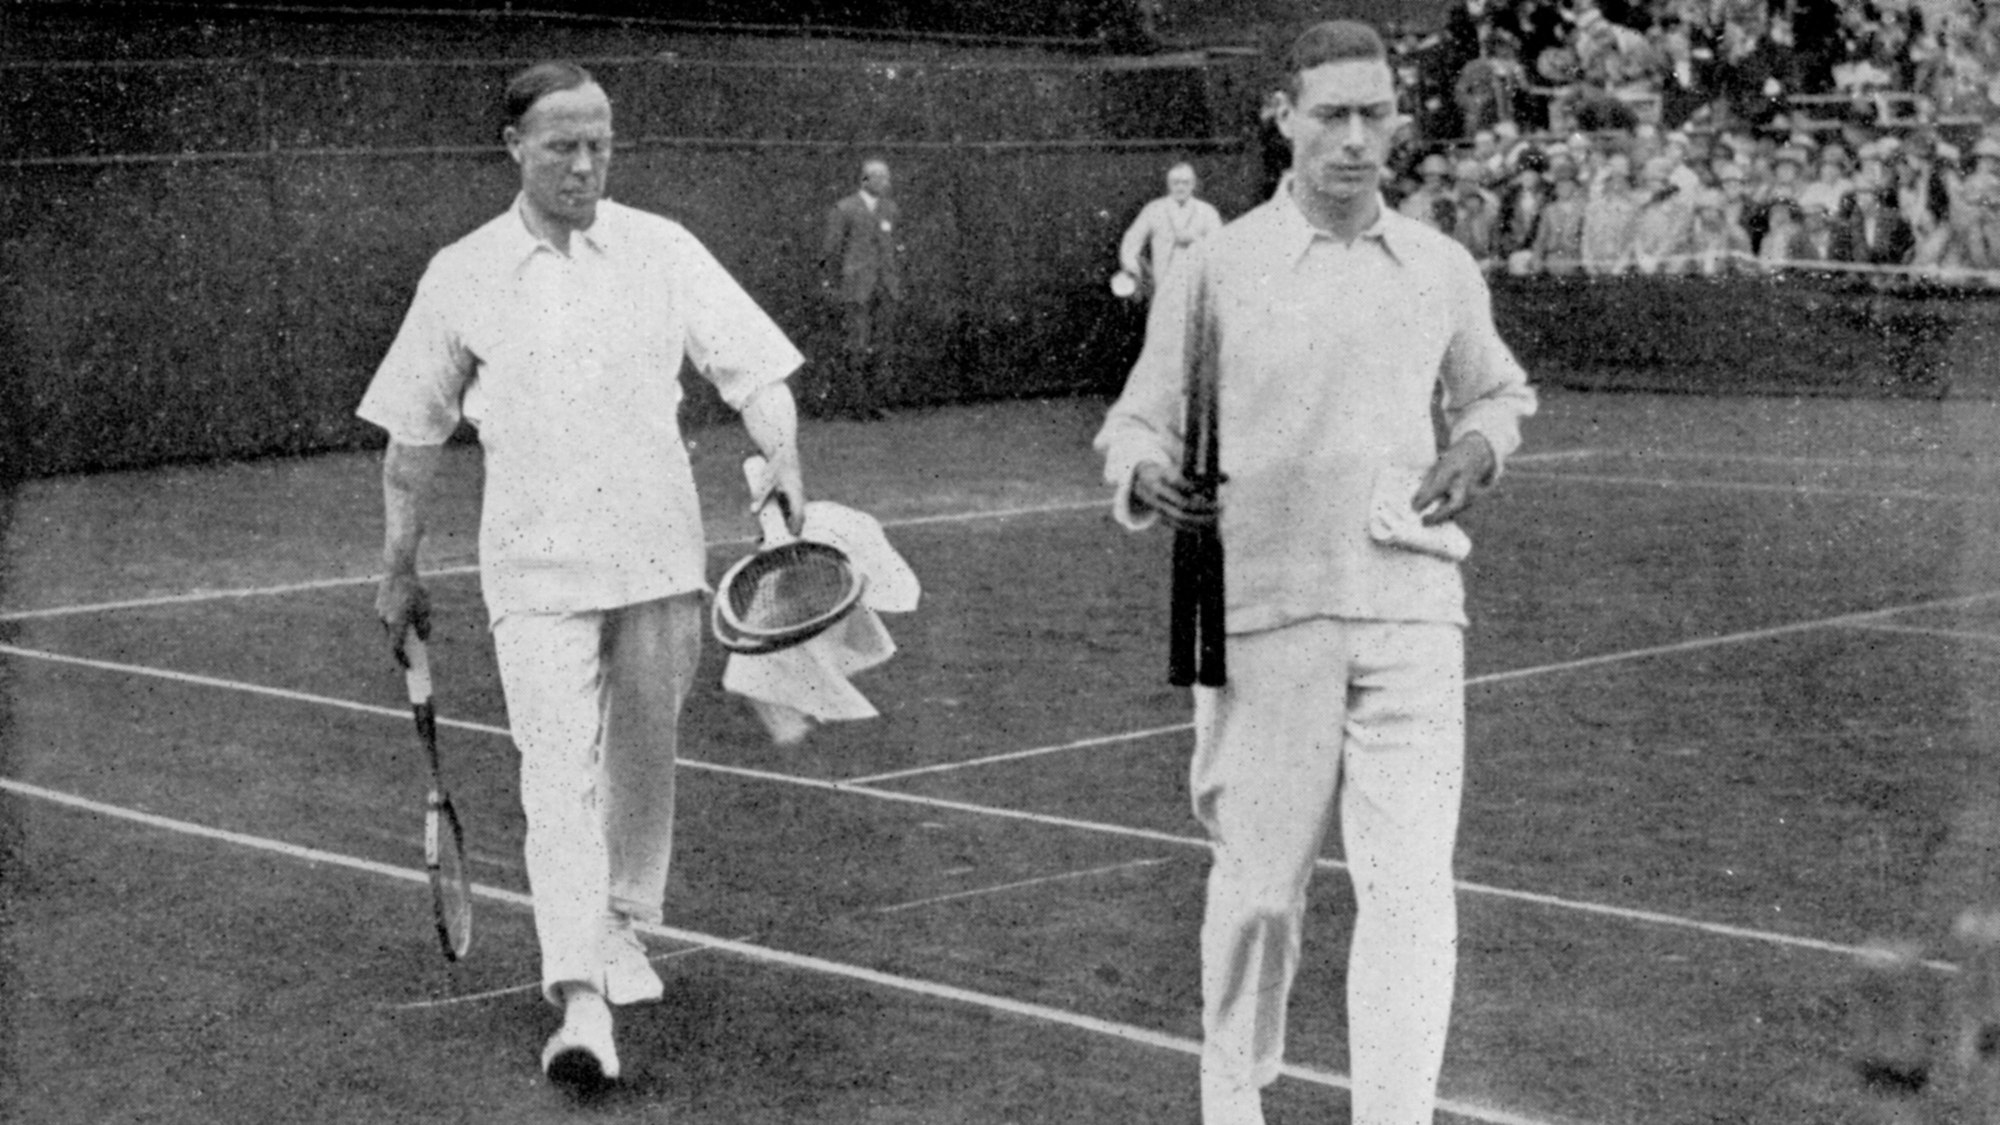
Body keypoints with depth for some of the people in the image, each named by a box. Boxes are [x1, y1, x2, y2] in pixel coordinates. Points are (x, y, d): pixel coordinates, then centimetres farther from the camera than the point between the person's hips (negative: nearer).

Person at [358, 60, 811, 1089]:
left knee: (641, 761, 13)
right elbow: (414, 434, 10)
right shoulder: (462, 276, 2)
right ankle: (580, 1002, -16)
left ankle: (624, 928, 36)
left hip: (659, 558, 2)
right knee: (558, 775, -12)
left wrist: (784, 466, -19)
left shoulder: (661, 252, 2)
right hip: (536, 570, -2)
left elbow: (754, 369, 0)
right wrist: (399, 570, 13)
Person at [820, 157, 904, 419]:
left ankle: (871, 402, 9)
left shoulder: (890, 209, 11)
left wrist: (897, 284, 15)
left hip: (885, 289, 5)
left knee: (878, 347, 4)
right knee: (855, 347, -6)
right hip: (856, 289, -5)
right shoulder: (843, 210, -5)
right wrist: (831, 285, -2)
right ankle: (852, 403, 2)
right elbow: (830, 251, -2)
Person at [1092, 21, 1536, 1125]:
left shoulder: (1443, 269, 8)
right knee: (1258, 882, 7)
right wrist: (1146, 475, -18)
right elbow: (1138, 417, 5)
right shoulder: (1216, 267, -1)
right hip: (1262, 614, -2)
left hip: (1410, 610, 2)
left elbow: (1498, 390, 25)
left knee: (1412, 888, -7)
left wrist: (1480, 446, 3)